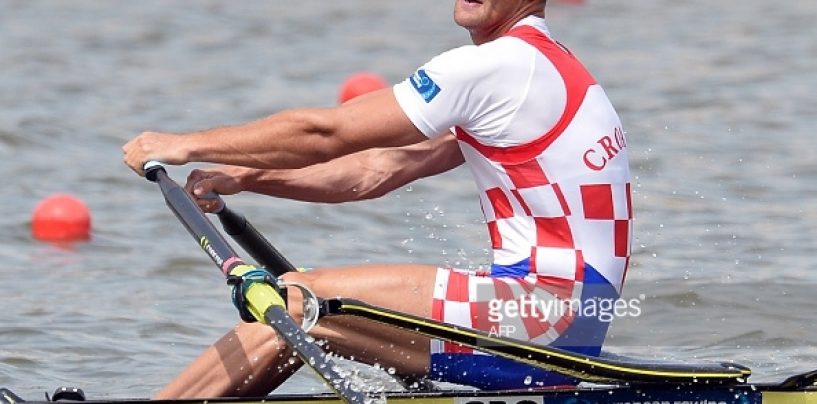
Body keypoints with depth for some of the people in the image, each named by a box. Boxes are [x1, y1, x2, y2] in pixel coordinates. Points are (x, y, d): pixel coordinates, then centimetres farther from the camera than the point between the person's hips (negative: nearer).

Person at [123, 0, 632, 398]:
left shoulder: (495, 66, -12)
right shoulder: (536, 63, 19)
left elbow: (323, 133, -10)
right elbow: (384, 168, 16)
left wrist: (187, 145, -1)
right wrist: (245, 177, 8)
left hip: (545, 311, -10)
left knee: (297, 301, -12)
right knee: (295, 306, 7)